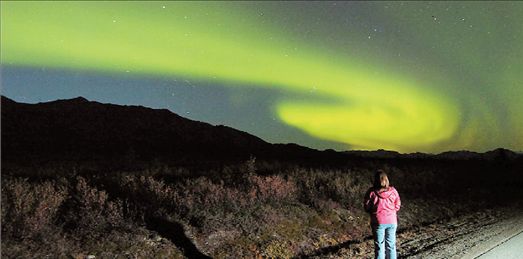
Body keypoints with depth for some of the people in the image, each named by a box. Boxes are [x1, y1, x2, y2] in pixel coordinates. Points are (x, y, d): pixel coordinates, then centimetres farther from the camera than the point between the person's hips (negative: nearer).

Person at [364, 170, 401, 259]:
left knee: (379, 246, 8)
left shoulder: (372, 192, -14)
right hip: (392, 221, 2)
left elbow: (366, 207, -6)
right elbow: (397, 206, 3)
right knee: (391, 245, 15)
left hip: (378, 222, -2)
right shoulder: (393, 191, -6)